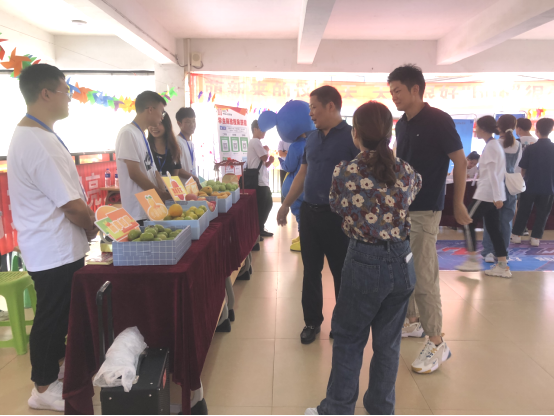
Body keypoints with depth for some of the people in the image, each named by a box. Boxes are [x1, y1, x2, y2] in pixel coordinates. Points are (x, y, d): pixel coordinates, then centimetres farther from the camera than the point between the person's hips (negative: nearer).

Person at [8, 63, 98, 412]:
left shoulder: (32, 134, 9)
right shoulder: (39, 143, -25)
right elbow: (72, 207, -23)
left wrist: (86, 220, 8)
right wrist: (92, 229, -6)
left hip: (57, 247, 10)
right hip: (56, 251, -10)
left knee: (60, 312, 23)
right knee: (52, 316, 7)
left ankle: (56, 365, 43)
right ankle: (45, 389, 26)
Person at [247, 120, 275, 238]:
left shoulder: (255, 142, 20)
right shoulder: (256, 142, -11)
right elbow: (265, 157, -15)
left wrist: (270, 161, 0)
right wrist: (267, 150, 4)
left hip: (261, 181, 10)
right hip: (259, 182, -10)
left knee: (267, 205, 15)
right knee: (262, 207, -3)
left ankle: (259, 229, 22)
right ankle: (258, 230, 7)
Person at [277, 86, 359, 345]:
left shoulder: (352, 137, -9)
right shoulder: (312, 138, 11)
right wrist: (286, 205, 16)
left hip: (337, 215, -6)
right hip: (308, 212, 6)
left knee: (341, 273, 7)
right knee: (311, 271, 12)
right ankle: (312, 321, 27)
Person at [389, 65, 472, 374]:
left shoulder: (438, 121, -12)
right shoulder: (402, 124, 9)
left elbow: (460, 162, -9)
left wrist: (458, 205, -8)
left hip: (424, 210, -8)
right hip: (400, 207, 8)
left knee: (424, 277, -5)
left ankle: (438, 344, 8)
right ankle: (414, 322, 33)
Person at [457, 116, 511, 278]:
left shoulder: (490, 147, -13)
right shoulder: (496, 145, 16)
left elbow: (492, 173, -19)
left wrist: (497, 196, -21)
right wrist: (497, 196, 22)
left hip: (487, 193, -9)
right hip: (493, 193, 9)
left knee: (469, 222, 0)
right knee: (493, 228, 9)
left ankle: (473, 260, 5)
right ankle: (503, 266, 10)